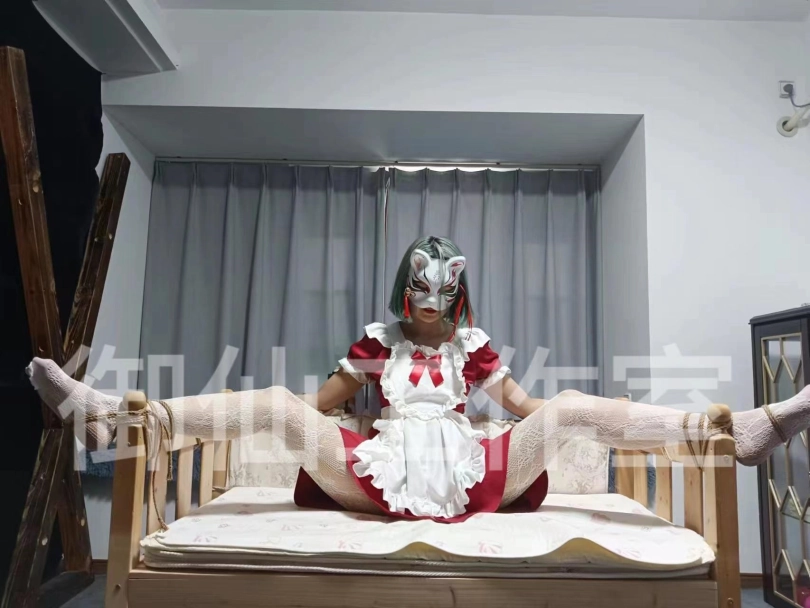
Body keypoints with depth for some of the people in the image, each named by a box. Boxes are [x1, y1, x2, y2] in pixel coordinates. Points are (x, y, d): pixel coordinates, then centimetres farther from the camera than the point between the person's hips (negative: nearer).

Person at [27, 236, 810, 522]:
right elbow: (319, 403, 14)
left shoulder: (473, 344, 15)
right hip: (381, 470, 0)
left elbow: (526, 407, 13)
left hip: (467, 470, 0)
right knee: (277, 402, -17)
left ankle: (737, 427, -19)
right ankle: (118, 416, -20)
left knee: (572, 405, -15)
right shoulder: (378, 340, 14)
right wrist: (222, 416, 7)